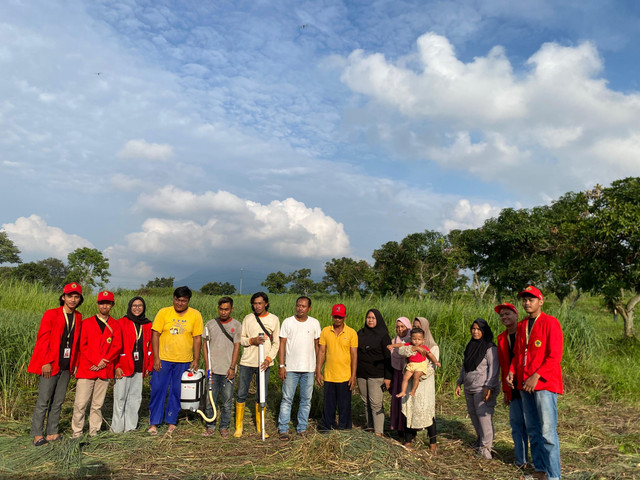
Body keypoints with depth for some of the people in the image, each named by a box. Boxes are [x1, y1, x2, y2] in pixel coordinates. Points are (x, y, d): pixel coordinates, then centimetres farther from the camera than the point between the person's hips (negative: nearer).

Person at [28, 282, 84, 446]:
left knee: (58, 401, 10)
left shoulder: (78, 317, 10)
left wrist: (75, 363, 8)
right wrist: (46, 362, -14)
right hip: (50, 366, -5)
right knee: (43, 401, -1)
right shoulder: (51, 314, -5)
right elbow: (43, 339, -9)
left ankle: (52, 433, 18)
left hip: (66, 367, 5)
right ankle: (37, 435, 8)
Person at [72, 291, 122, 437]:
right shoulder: (86, 322, 6)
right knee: (80, 403, -3)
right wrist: (95, 361, -10)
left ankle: (94, 432, 17)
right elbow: (82, 345, 0)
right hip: (86, 369, -1)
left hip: (105, 370, 2)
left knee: (97, 404, 8)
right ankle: (77, 433, 9)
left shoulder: (115, 325, 10)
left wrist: (104, 361, -9)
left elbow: (117, 346, 3)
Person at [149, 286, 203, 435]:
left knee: (177, 392, 9)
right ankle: (153, 423, 15)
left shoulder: (195, 315, 1)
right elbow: (155, 335, -3)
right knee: (158, 390, 3)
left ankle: (171, 421, 23)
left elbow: (197, 338, 3)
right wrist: (156, 358, -8)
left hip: (184, 361, 1)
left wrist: (196, 359, -1)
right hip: (163, 360, -1)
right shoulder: (163, 312, -2)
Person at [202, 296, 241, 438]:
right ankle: (210, 426, 20)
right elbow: (206, 346, 6)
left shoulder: (236, 325, 1)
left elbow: (237, 347, -1)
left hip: (228, 370, -1)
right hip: (212, 369, 1)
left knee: (227, 401, 5)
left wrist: (232, 367, -8)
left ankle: (224, 428, 19)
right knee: (210, 399, 6)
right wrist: (207, 367, -1)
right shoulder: (210, 324, 5)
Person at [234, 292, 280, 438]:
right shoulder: (248, 318, 3)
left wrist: (269, 359, -9)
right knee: (242, 394, 3)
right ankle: (238, 427, 17)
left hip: (264, 363, 0)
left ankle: (260, 426, 23)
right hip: (247, 361, 0)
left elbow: (276, 343, 3)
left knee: (262, 396, 8)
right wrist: (252, 340, -15)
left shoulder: (274, 319, 1)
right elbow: (240, 339, 4)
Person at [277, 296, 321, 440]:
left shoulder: (314, 323, 4)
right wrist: (281, 365, -6)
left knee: (306, 400, 8)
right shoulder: (288, 322, 0)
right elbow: (282, 344, 0)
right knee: (287, 399, 0)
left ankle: (302, 428, 19)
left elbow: (317, 345, 10)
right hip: (291, 368, -2)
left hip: (309, 368, 2)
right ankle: (283, 429, 9)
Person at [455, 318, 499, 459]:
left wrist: (488, 387, -22)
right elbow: (464, 366, 21)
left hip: (483, 389, -7)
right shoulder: (470, 346, 14)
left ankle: (486, 446, -1)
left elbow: (493, 369, -15)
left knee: (484, 416, -10)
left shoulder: (490, 348, -9)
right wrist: (459, 383, 18)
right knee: (473, 415, 12)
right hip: (469, 388, 8)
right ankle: (479, 440, 28)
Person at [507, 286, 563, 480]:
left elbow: (555, 356, -13)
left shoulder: (550, 323, -7)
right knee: (533, 431, 13)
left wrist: (537, 376, -19)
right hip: (524, 384, 7)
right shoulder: (521, 325, 14)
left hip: (544, 383, -7)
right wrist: (512, 371, 4)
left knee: (547, 431, -8)